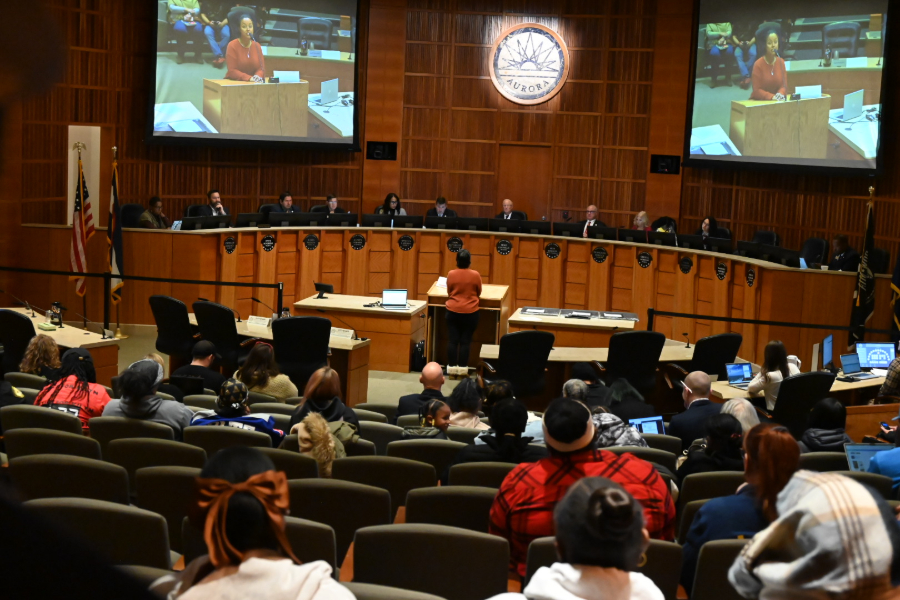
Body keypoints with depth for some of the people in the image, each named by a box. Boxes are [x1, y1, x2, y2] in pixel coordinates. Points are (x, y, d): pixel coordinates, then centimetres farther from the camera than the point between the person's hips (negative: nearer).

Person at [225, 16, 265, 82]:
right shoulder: (232, 46, -4)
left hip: (253, 84, 3)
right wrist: (249, 78, -23)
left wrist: (258, 76, -16)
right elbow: (232, 71, -10)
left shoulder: (257, 46, 7)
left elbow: (261, 67, 7)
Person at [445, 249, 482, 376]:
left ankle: (452, 366, 9)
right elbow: (478, 293, 6)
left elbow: (449, 292, 7)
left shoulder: (451, 274, -6)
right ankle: (462, 367, 6)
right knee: (465, 341, 4)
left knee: (452, 340, 6)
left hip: (453, 311, 1)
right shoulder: (475, 275, -9)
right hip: (470, 312, -1)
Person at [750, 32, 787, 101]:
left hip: (777, 102, 3)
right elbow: (756, 91, -11)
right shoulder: (758, 64, -9)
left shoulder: (781, 62, 4)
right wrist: (772, 97, -24)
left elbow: (784, 85, 5)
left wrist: (780, 94, -16)